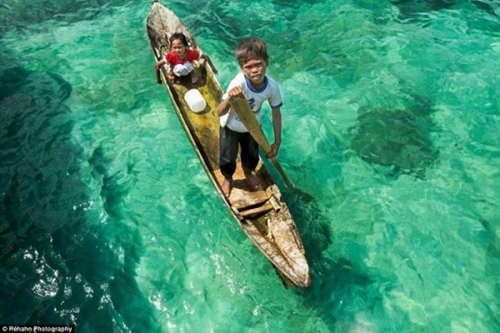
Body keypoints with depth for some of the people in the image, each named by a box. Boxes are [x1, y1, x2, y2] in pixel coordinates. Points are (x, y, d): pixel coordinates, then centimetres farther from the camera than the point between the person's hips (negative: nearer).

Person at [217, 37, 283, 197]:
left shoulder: (272, 86, -27)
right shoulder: (238, 83, -39)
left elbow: (276, 114, -12)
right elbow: (220, 112, -42)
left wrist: (277, 142, -7)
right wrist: (230, 98, -64)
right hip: (231, 127, -3)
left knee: (252, 156, 26)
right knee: (227, 159, 17)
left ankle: (248, 173, 63)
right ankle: (228, 178, 53)